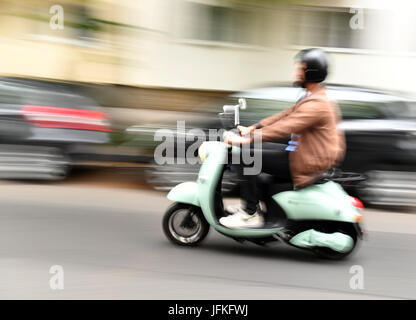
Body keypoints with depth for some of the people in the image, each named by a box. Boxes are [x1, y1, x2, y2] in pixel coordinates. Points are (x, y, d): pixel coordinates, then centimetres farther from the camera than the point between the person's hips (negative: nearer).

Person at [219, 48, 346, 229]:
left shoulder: (316, 105, -21)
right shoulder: (311, 98, 13)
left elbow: (285, 127, -28)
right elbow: (284, 116, 17)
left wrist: (247, 139, -27)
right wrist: (252, 128, 13)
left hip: (305, 163, -11)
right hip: (300, 153, 11)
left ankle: (251, 215, -8)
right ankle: (249, 205, 21)